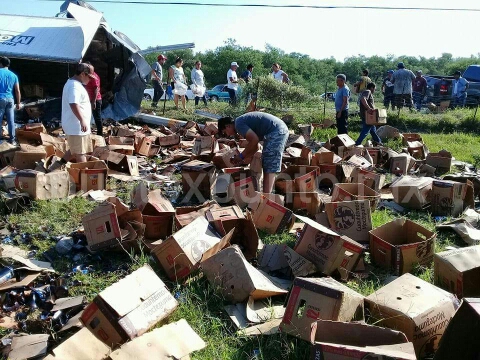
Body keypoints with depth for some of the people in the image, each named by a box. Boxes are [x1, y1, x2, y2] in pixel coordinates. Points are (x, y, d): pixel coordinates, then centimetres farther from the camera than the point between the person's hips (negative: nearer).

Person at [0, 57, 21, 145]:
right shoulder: (13, 75, 8)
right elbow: (17, 91, 6)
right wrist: (18, 103, 13)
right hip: (10, 99, 3)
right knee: (11, 120, 7)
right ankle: (12, 139, 11)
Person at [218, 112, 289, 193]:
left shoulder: (238, 123, -7)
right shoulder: (244, 121, 22)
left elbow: (254, 140, -18)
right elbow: (255, 146, 23)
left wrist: (241, 156, -6)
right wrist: (243, 159, 16)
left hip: (276, 132, -10)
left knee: (269, 168, -10)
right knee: (267, 166, 13)